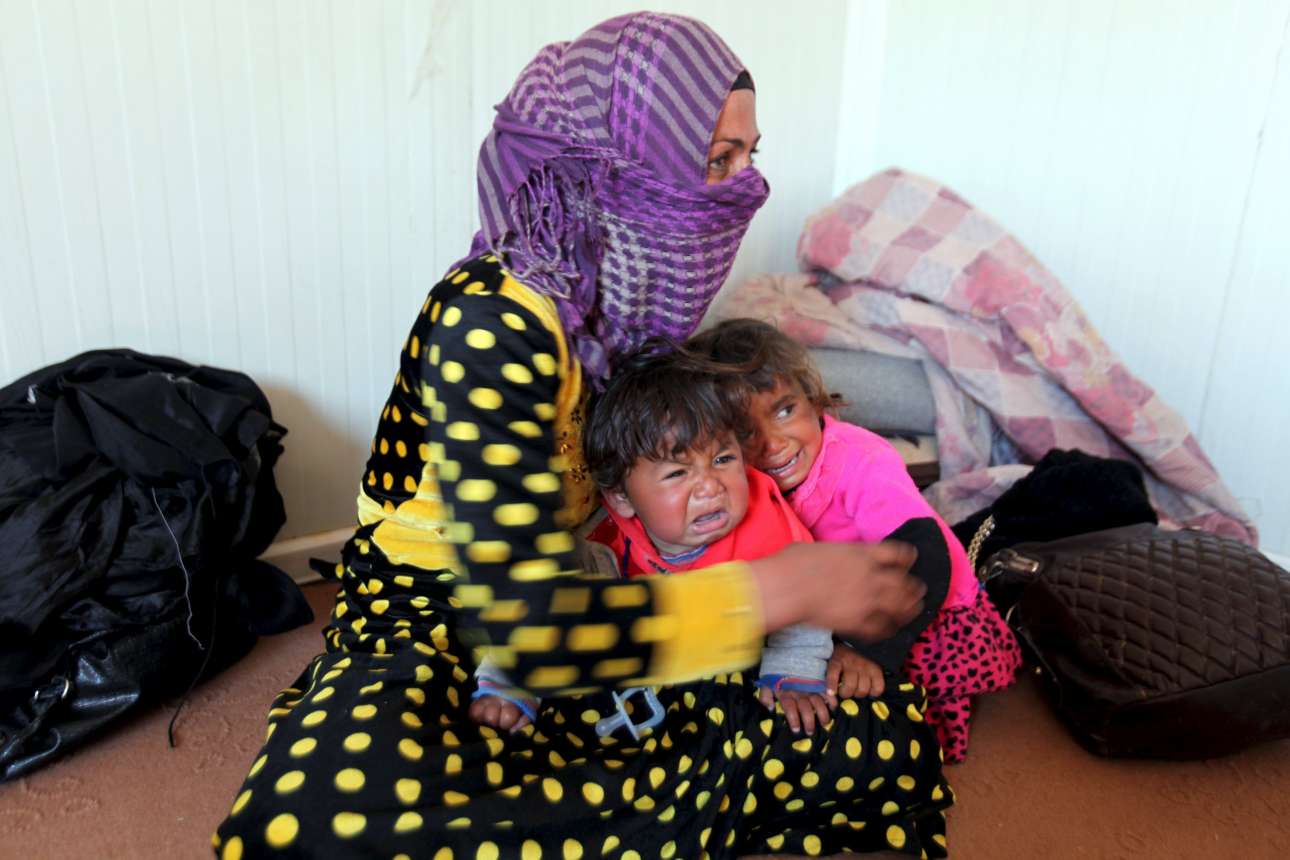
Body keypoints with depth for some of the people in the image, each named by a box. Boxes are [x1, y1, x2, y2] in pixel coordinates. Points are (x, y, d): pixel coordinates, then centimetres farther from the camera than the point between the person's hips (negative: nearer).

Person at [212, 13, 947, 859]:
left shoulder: (638, 293, -2)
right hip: (430, 626, -5)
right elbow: (527, 628, -34)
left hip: (584, 596, 5)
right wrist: (781, 589, -26)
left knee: (885, 724, -10)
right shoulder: (496, 320, -25)